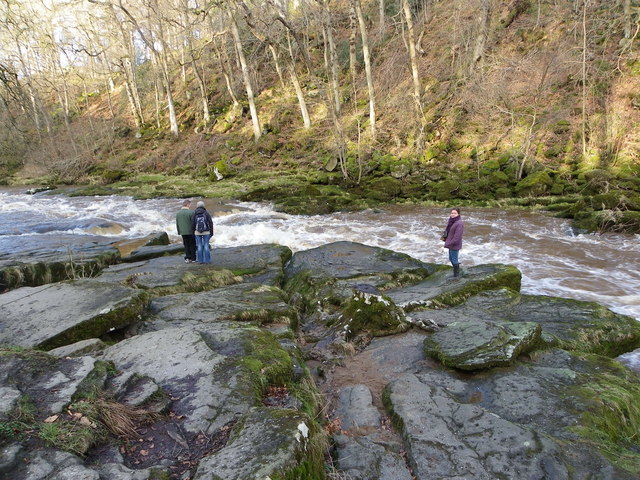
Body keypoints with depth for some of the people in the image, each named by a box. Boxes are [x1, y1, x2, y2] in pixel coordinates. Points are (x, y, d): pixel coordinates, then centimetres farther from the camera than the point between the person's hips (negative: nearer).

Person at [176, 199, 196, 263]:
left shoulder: (178, 213, 6)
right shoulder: (191, 212, -14)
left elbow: (177, 224, 11)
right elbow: (193, 223, -12)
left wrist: (179, 232, 17)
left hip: (183, 232, 5)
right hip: (190, 232, -5)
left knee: (186, 245, 13)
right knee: (192, 245, 6)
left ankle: (187, 258, 11)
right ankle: (193, 258, 9)